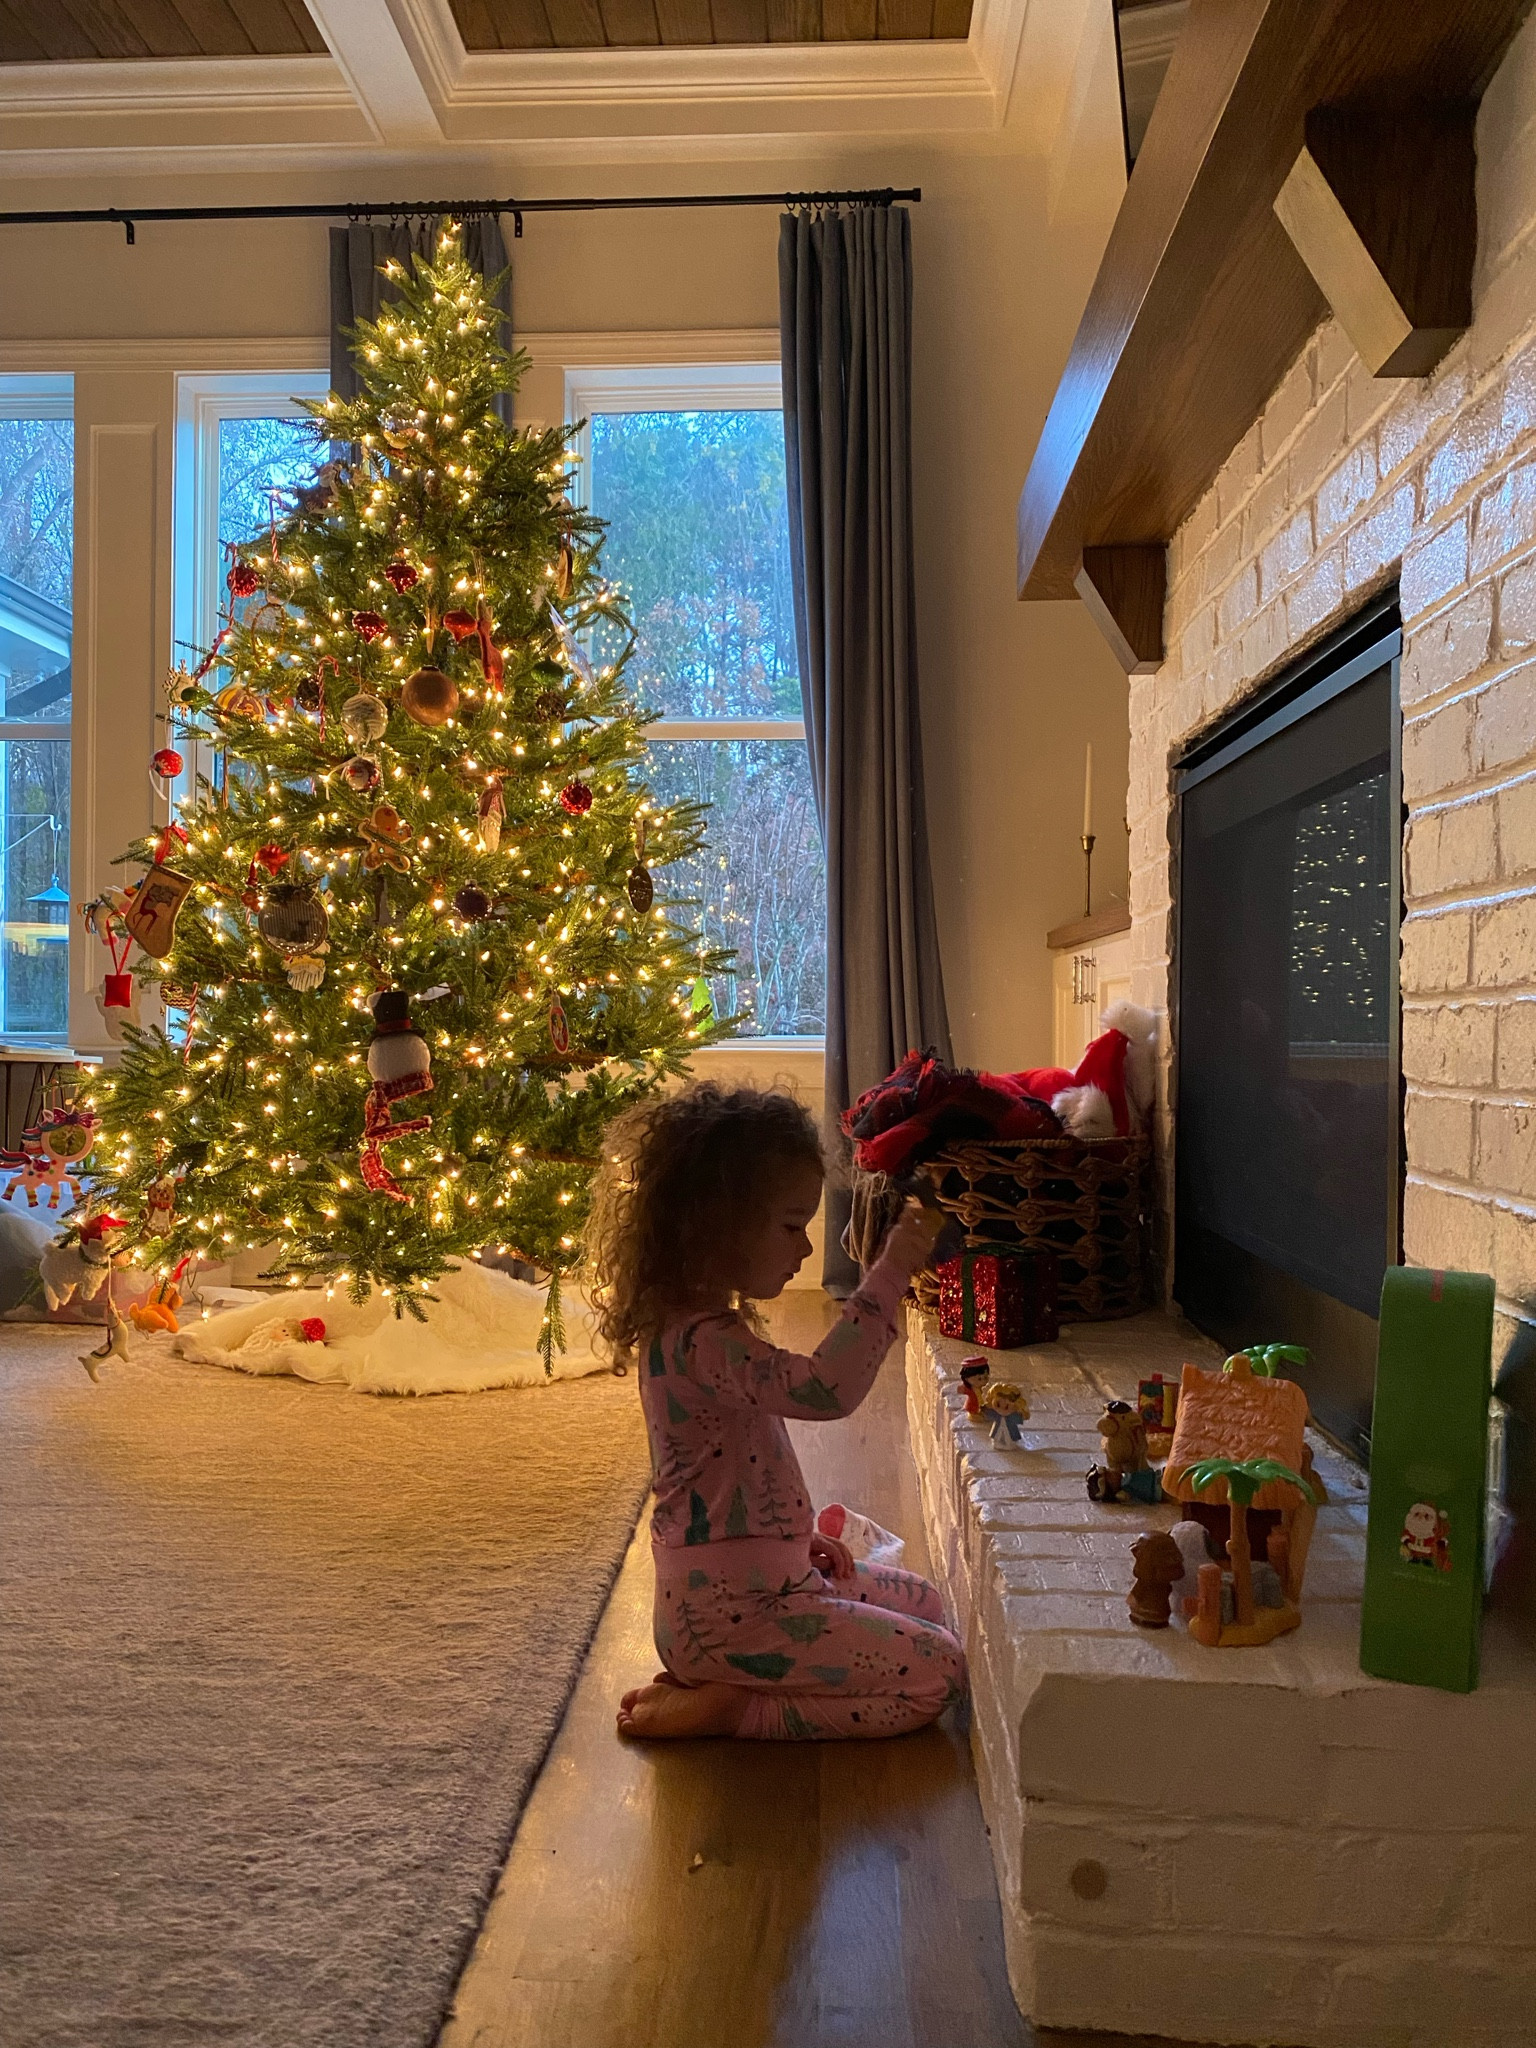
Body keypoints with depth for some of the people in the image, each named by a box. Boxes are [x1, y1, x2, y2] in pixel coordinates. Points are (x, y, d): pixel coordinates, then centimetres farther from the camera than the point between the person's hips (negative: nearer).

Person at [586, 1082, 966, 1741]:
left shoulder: (693, 1324, 8)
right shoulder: (701, 1342, -26)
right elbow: (823, 1388, -41)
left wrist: (797, 1539, 15)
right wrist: (889, 1273, -37)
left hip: (759, 1582, 10)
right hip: (730, 1612, -10)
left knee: (920, 1600, 23)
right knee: (936, 1673, -8)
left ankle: (716, 1685, 12)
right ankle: (723, 1709, -3)